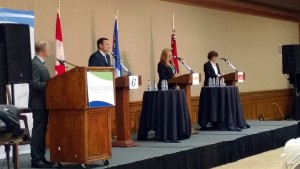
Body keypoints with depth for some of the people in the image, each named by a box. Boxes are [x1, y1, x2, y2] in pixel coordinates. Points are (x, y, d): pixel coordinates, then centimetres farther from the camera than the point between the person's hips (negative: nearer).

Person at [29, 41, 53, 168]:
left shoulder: (40, 63, 15)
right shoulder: (35, 64, -15)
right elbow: (35, 84, -23)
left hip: (43, 103, 10)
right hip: (38, 103, -10)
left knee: (42, 131, 13)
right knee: (38, 131, -6)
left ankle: (41, 157, 19)